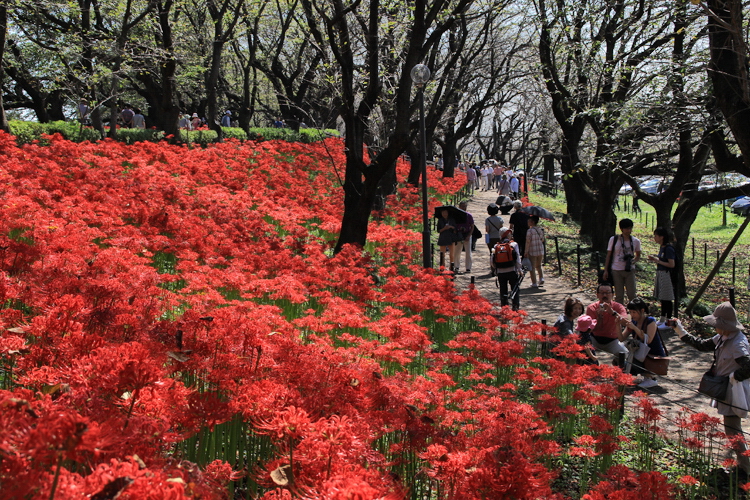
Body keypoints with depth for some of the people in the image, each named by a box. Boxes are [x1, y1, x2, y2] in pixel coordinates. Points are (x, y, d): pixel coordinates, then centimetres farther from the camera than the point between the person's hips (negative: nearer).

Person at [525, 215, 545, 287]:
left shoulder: (530, 231, -16)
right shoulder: (540, 230, 4)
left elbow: (528, 242, -16)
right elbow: (542, 240, 11)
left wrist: (526, 252, -11)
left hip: (532, 251, -6)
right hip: (541, 250, 6)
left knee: (532, 267, 3)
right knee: (538, 266, 24)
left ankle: (534, 283, 3)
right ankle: (541, 278, 9)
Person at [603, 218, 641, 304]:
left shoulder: (636, 241, 2)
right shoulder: (614, 240, -3)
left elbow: (638, 255, 14)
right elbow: (608, 255, 1)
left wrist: (634, 261, -9)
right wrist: (606, 270, -3)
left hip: (630, 270, 1)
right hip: (617, 270, -1)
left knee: (632, 295, 0)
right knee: (619, 295, 4)